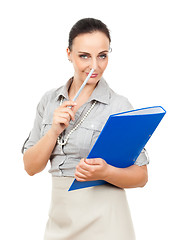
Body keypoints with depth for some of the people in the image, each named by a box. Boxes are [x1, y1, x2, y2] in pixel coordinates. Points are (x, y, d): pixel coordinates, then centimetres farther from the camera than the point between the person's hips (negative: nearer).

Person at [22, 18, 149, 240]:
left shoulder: (119, 106, -10)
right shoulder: (49, 101, 3)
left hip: (103, 222, -3)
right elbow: (30, 167, 1)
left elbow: (140, 176, -7)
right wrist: (54, 131, -14)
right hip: (59, 220, 4)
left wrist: (105, 172, -25)